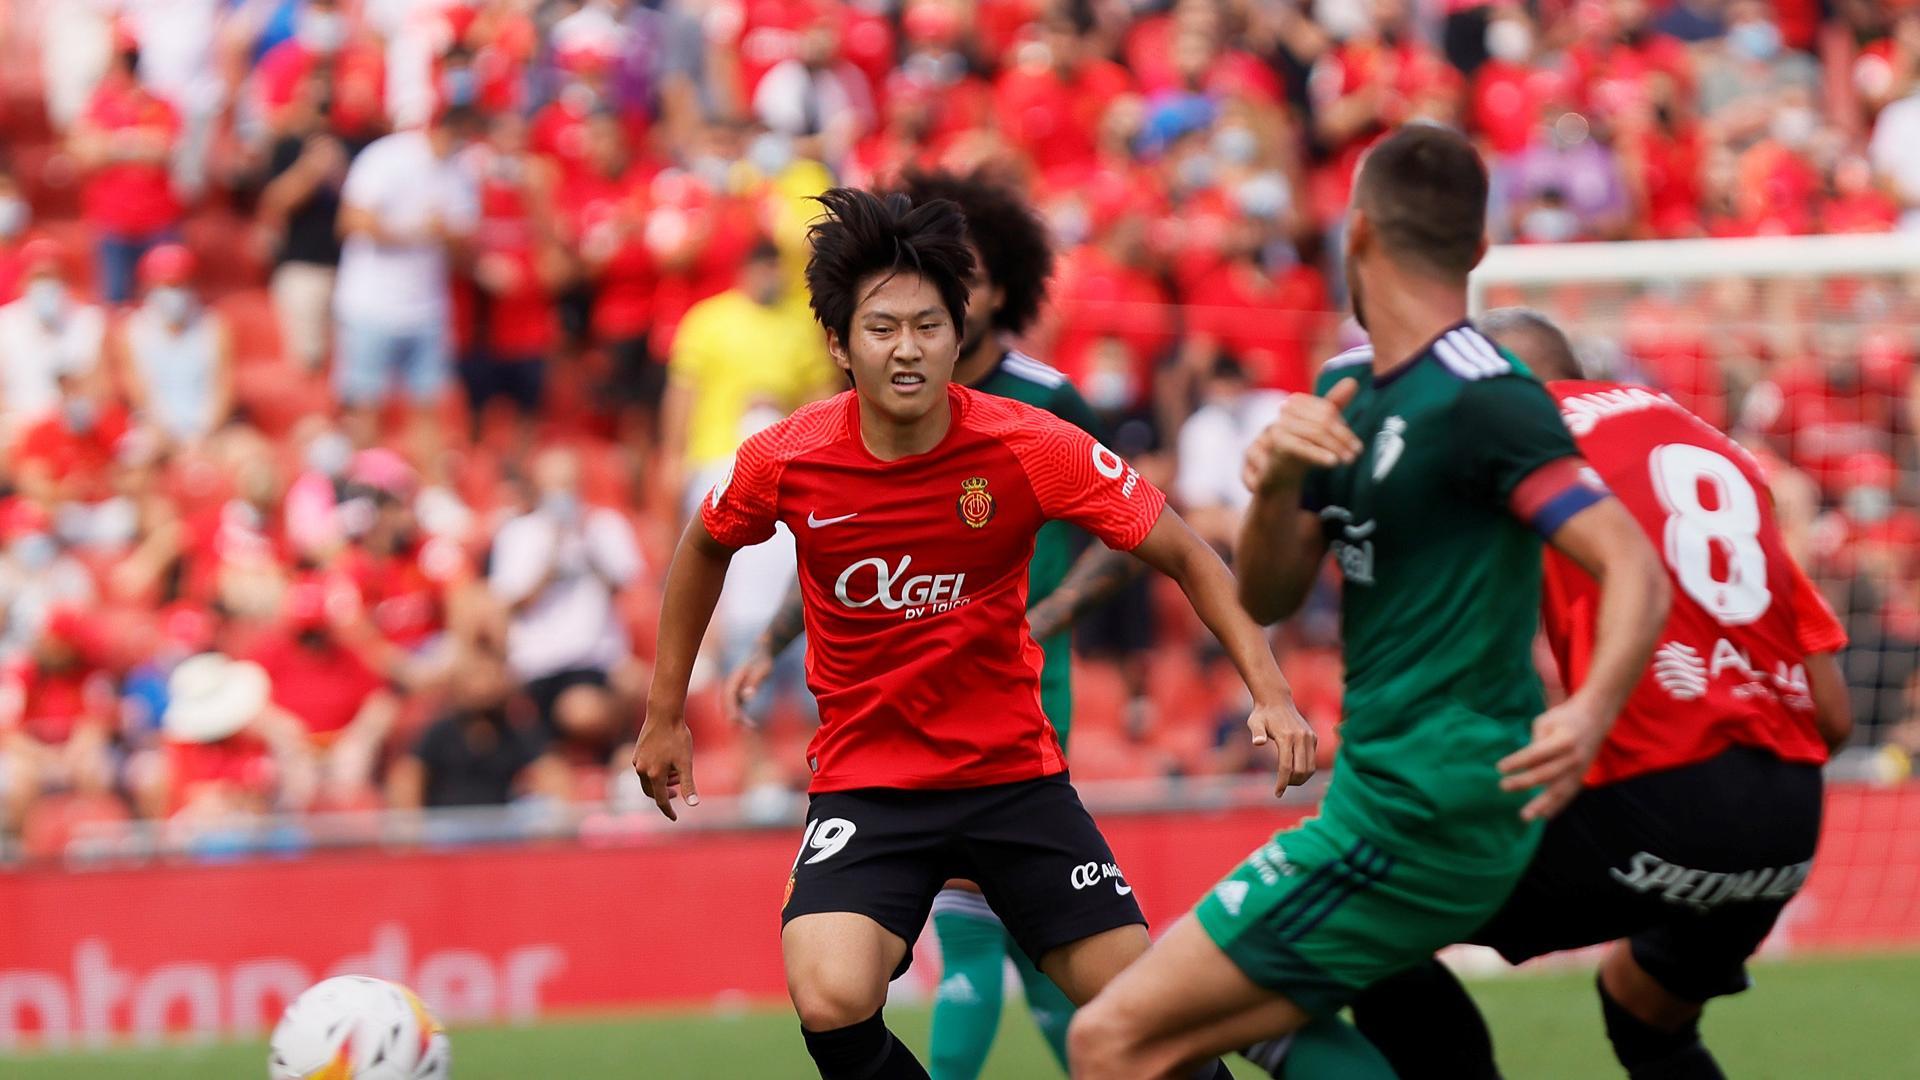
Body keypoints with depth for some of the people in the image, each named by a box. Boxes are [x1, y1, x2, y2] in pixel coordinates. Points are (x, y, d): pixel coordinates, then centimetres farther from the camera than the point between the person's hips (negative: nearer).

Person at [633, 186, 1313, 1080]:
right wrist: (666, 714, 16)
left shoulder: (1030, 448, -15)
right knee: (832, 1004, -26)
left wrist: (1269, 694, -21)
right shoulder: (786, 461, -12)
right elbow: (705, 547, 11)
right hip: (865, 779, -1)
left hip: (1013, 768, 1)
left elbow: (1185, 558, -7)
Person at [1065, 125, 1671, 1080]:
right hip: (1383, 784, 10)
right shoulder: (1347, 388, 11)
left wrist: (1591, 713, -44)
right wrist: (1275, 484, -13)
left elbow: (1636, 570, -25)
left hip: (1419, 813, -10)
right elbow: (1268, 598, 9)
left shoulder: (1480, 400, -17)